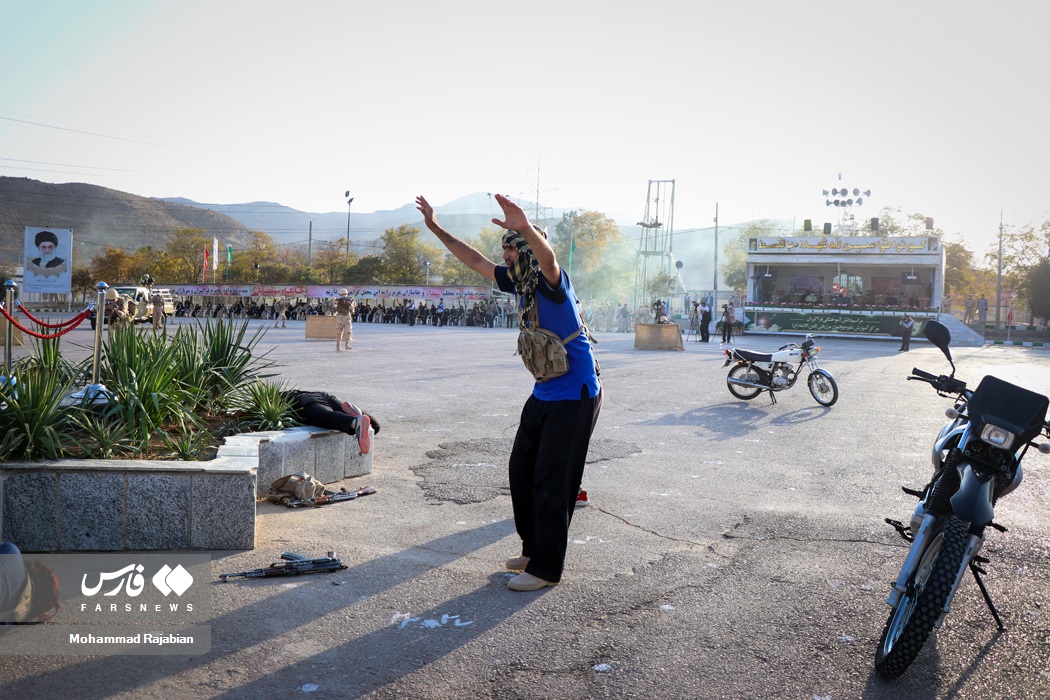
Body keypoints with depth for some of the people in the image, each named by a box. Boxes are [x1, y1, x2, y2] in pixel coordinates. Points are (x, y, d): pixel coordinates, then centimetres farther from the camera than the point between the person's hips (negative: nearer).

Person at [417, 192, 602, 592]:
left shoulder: (550, 281, -18)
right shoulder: (517, 280, 7)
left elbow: (547, 258, -42)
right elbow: (474, 262, 17)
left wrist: (526, 229, -61)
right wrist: (437, 229, 16)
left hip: (575, 396, -9)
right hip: (544, 394, 9)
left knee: (551, 483, -4)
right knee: (521, 471, 14)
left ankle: (546, 568, 8)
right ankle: (533, 550, 29)